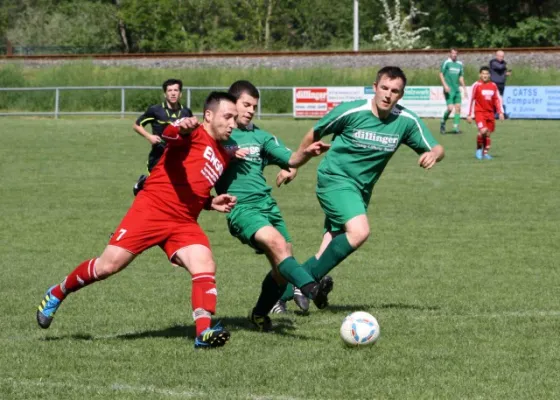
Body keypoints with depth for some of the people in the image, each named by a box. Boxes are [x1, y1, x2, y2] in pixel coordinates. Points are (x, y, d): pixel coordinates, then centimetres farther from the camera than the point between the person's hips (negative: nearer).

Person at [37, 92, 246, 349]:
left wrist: (212, 203, 11)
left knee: (206, 268, -18)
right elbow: (168, 135, -29)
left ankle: (204, 333, -23)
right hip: (152, 209, -6)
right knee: (108, 265, -5)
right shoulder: (195, 134, -4)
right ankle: (57, 294, 19)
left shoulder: (224, 157, 19)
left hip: (184, 223, 7)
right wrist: (181, 128, -53)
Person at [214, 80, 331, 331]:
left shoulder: (260, 136, 17)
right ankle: (309, 287, -48)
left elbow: (290, 159, 11)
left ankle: (260, 315, 24)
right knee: (276, 242, -31)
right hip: (240, 207, -6)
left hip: (267, 204, 6)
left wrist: (306, 153, -10)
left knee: (283, 267, 2)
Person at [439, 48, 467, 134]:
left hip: (457, 89, 6)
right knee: (450, 108, -13)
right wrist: (445, 85, -17)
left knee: (458, 108, 1)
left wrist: (464, 88, 15)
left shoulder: (459, 64, 13)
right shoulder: (446, 63, -5)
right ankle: (443, 122, 10)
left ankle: (456, 127, 5)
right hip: (449, 90, -6)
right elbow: (441, 74, -6)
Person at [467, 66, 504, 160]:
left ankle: (485, 153, 18)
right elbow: (471, 100, -1)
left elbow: (497, 99, 12)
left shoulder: (493, 86, 6)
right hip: (479, 112, -4)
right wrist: (470, 115, -2)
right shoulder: (476, 85, -5)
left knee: (488, 133, 6)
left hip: (490, 113, 4)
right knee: (483, 130, -21)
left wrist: (500, 112, 3)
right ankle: (479, 149, 0)